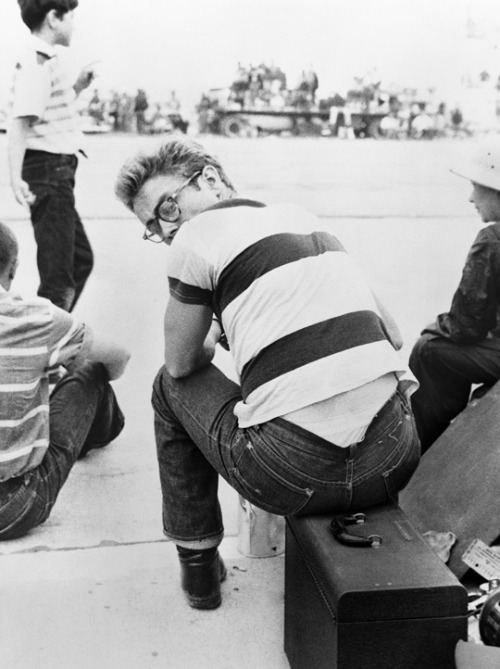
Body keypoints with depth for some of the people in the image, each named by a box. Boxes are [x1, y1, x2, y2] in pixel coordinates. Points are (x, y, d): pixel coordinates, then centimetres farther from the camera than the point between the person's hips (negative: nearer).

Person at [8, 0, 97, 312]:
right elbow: (19, 123, -23)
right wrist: (16, 176, -31)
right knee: (59, 273, -7)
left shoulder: (46, 61, 15)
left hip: (59, 171, 11)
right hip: (48, 171, -11)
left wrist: (78, 87, 14)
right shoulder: (36, 64, -15)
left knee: (81, 258, 20)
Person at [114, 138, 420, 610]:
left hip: (295, 478, -5)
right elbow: (391, 336, 20)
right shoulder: (303, 215, 18)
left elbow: (182, 363, 9)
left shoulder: (198, 235, 0)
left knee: (172, 386, 22)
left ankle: (198, 562, 27)